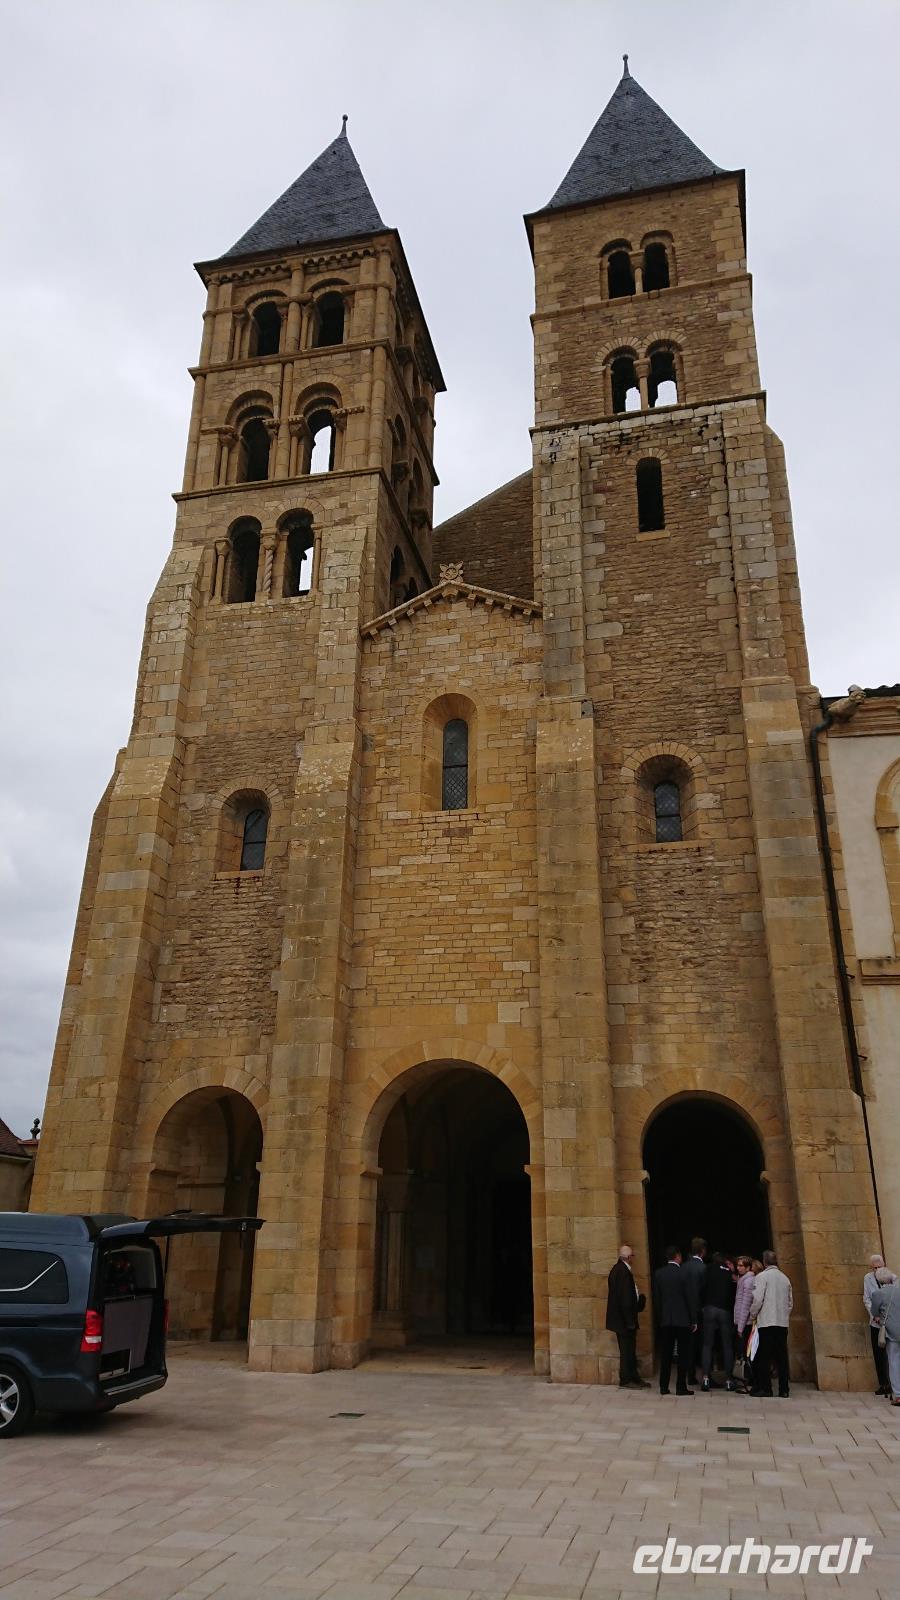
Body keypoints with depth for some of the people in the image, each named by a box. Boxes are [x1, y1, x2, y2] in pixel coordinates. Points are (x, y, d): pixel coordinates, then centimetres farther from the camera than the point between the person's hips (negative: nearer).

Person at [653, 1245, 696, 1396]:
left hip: (665, 1320, 4)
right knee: (683, 1354, 6)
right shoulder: (684, 1273, -12)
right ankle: (681, 1387, 6)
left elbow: (656, 1298, 4)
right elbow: (690, 1297, -10)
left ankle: (664, 1387, 12)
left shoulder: (658, 1273, 1)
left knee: (665, 1354, 10)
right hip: (683, 1319, -4)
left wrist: (660, 1317, 13)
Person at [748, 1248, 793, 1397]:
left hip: (766, 1322, -5)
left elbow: (757, 1299, -11)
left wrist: (752, 1316, 3)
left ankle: (765, 1388, 0)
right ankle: (784, 1389, 9)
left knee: (764, 1357, 0)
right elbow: (790, 1302, 13)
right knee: (781, 1357, 8)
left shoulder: (762, 1276, -6)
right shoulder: (785, 1278, 10)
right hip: (783, 1323, 5)